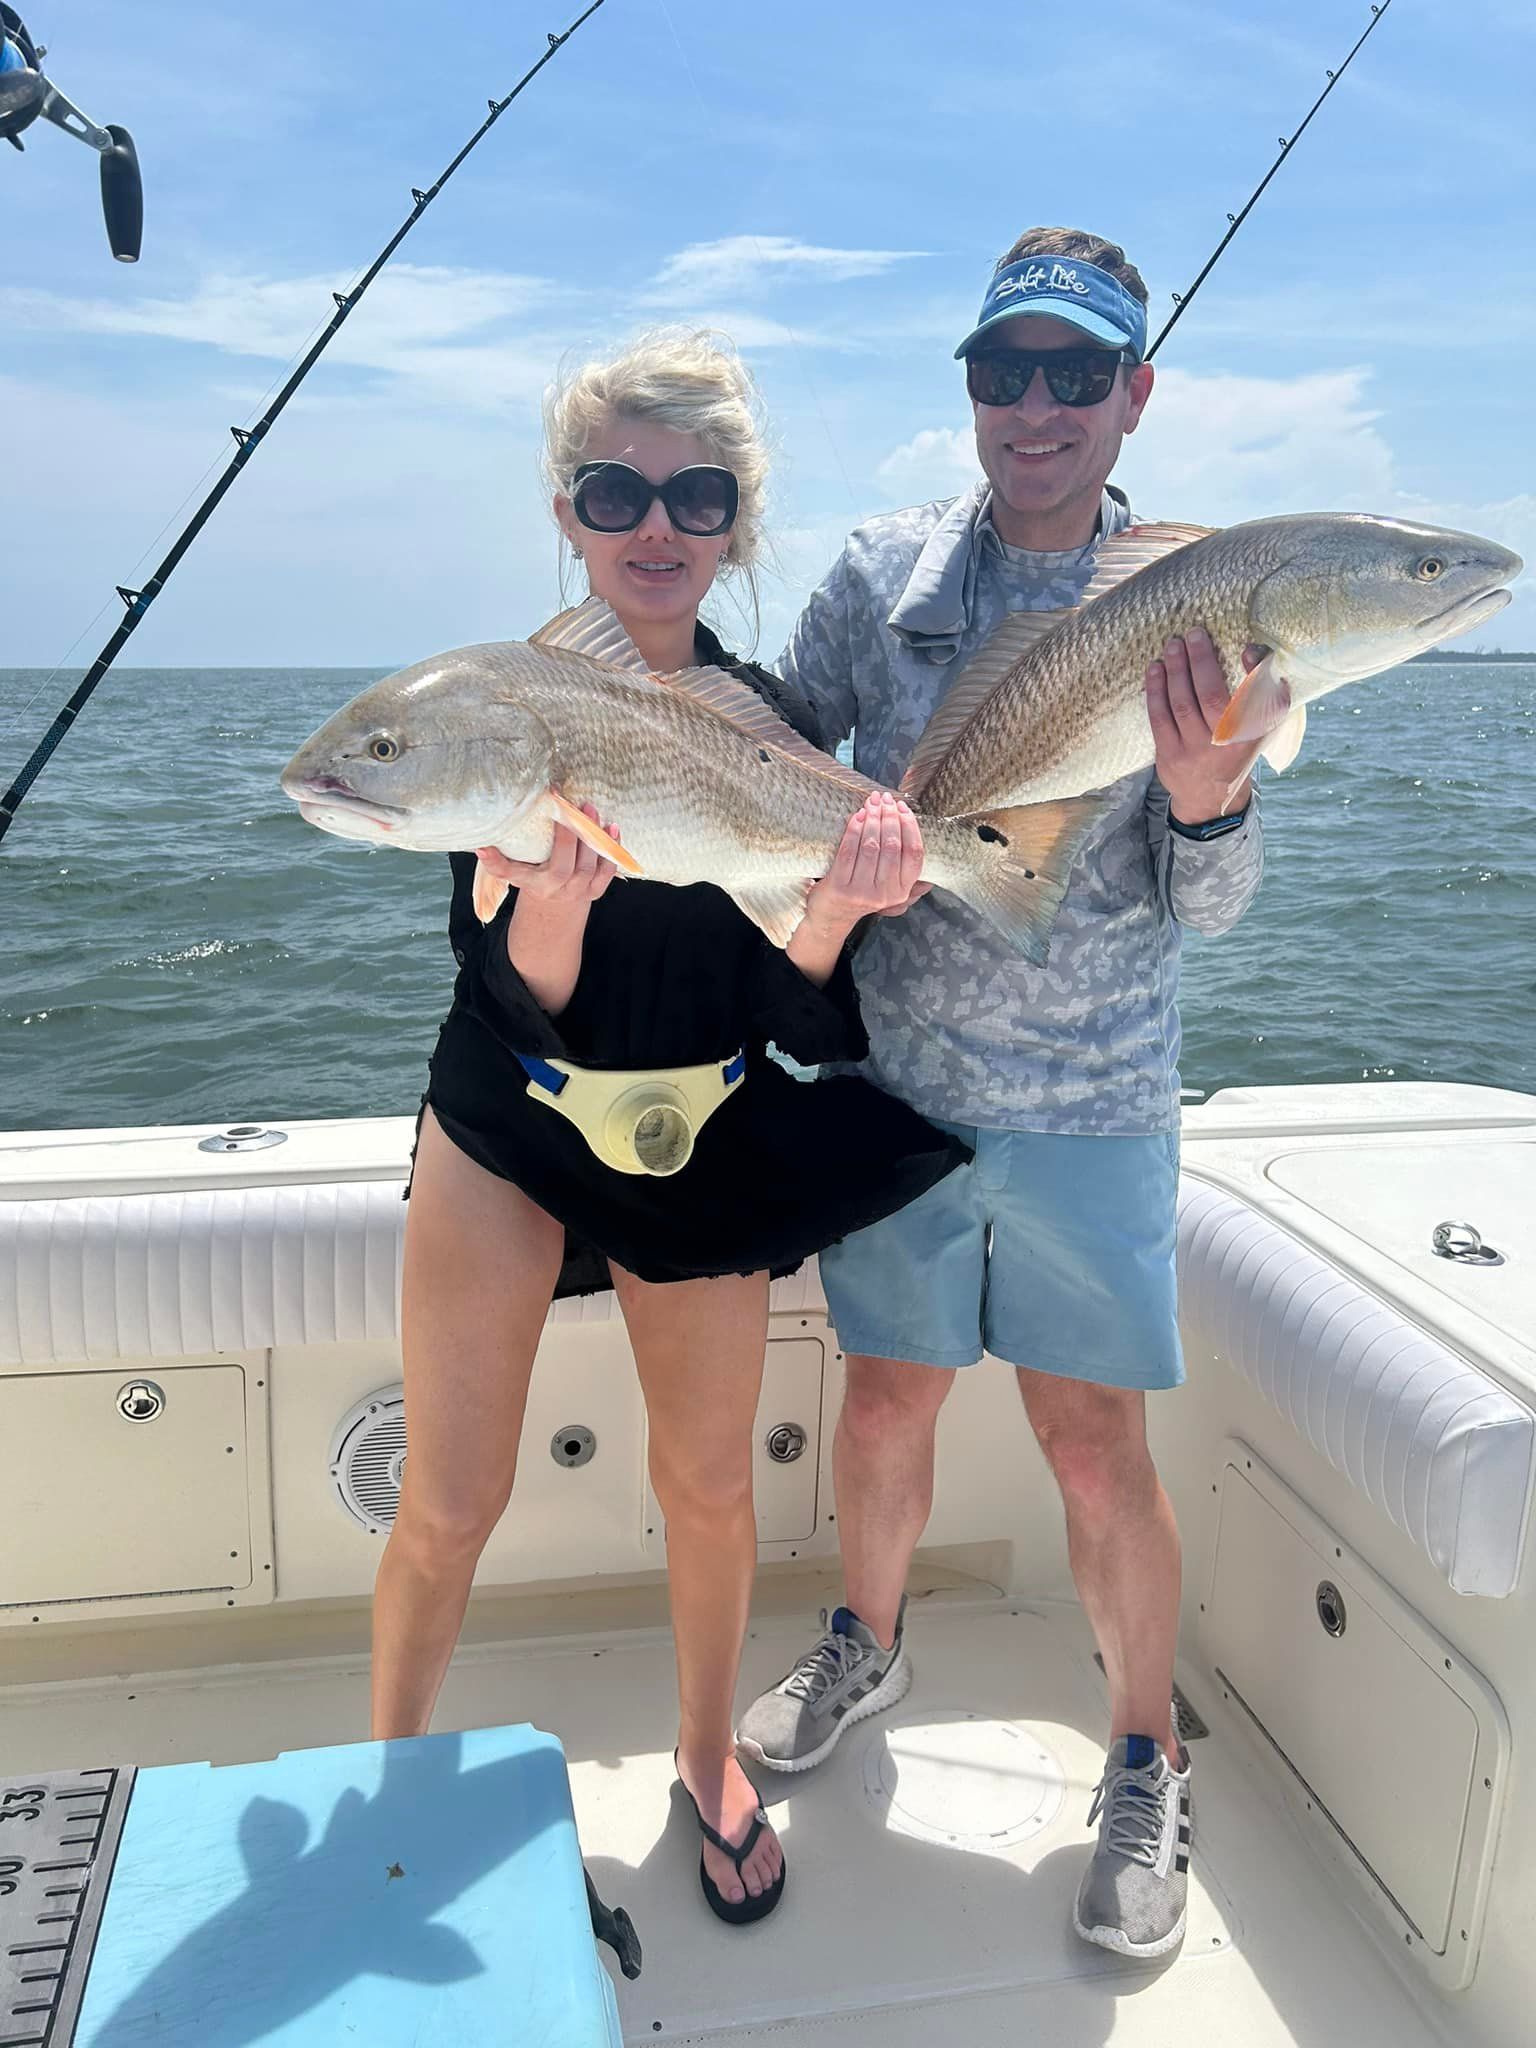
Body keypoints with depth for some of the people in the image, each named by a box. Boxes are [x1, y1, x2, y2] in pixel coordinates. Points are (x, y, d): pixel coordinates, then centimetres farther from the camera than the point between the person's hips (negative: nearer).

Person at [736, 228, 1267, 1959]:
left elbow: (1204, 904, -7)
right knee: (888, 1397, 16)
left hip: (1088, 1107, -1)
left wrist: (1208, 794, -28)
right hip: (896, 1083, 2)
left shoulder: (1190, 606, -4)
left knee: (1097, 1447, 4)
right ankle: (864, 1650, 44)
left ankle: (1147, 1768, 28)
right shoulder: (884, 573, -1)